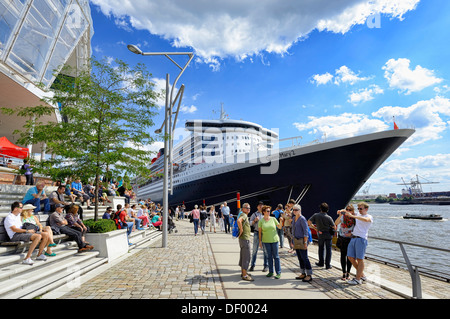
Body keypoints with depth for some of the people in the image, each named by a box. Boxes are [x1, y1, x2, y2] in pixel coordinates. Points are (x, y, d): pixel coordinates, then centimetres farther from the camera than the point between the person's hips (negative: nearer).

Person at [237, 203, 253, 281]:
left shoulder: (246, 216, 16)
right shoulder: (243, 215, -16)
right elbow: (239, 220, -37)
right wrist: (241, 230, -27)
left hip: (245, 238, 10)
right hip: (245, 239, -10)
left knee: (243, 256, 17)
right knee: (246, 257, -6)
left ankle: (243, 272, 28)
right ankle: (244, 275, -1)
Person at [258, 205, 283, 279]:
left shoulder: (273, 219, 0)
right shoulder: (261, 221, -2)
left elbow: (279, 227, 5)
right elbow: (259, 232, 2)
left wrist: (281, 221, -11)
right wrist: (260, 241, 0)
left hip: (274, 240, 0)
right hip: (266, 241, 0)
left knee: (276, 256, 1)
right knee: (269, 256, 9)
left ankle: (278, 272, 8)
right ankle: (271, 272, 21)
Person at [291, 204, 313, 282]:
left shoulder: (302, 219, -13)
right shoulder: (294, 218, 11)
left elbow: (306, 231, -15)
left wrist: (305, 242, -18)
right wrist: (292, 241, 16)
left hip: (302, 240, -8)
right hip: (296, 240, 8)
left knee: (304, 258, -4)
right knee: (300, 258, 12)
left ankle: (309, 275, 4)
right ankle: (303, 274, 21)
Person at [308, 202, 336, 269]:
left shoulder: (316, 215, -10)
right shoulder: (329, 217, -14)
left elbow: (309, 222, -10)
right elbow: (334, 227, -7)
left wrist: (315, 228, 1)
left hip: (320, 234, 2)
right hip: (328, 235, -2)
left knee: (321, 248, 17)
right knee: (328, 249, 7)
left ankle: (321, 263, 26)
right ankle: (328, 265, 8)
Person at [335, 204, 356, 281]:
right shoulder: (342, 216, -9)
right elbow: (336, 223, -22)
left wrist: (351, 233, -16)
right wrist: (340, 216, -35)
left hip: (351, 239, 0)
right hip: (342, 239, 0)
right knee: (343, 255, 3)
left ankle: (348, 273, 21)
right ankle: (344, 273, 13)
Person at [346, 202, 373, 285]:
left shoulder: (369, 217, 0)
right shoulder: (357, 214, 19)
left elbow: (366, 219, -24)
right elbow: (349, 211, 32)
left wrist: (352, 216, -28)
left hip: (361, 239, -7)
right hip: (353, 238, 7)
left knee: (360, 259, -3)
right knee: (351, 257, 7)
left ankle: (358, 279, 4)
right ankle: (362, 275, 22)